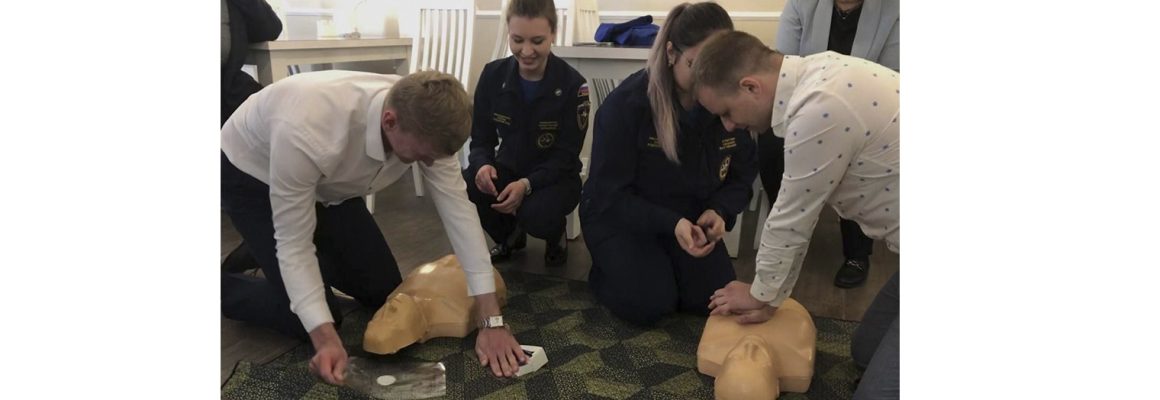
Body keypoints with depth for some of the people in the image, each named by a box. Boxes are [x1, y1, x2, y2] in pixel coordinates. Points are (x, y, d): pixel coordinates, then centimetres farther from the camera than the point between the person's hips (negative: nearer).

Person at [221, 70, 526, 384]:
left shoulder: (426, 124, -28)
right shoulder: (309, 133, -44)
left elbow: (458, 208, -26)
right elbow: (293, 244, -32)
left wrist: (492, 321, -27)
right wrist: (326, 339, -40)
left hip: (329, 182, 5)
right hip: (251, 177, -5)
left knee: (383, 293, 2)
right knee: (310, 319, -13)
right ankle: (219, 288, 13)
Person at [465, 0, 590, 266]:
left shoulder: (572, 84, -17)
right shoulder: (493, 75, -8)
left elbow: (567, 155, -16)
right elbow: (481, 139, -2)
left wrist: (527, 184, -32)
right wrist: (483, 165, -27)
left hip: (555, 177, -3)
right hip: (508, 169, 4)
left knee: (536, 215, -36)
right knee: (462, 188, -27)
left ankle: (556, 235, 7)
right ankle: (509, 236, 7)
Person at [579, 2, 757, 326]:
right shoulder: (627, 103, -24)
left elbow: (742, 175, 1)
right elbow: (608, 193, -21)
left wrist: (719, 211, -21)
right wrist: (670, 223, -33)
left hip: (690, 218, 4)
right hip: (620, 217, -4)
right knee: (650, 303, -21)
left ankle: (664, 265, 19)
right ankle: (607, 269, 11)